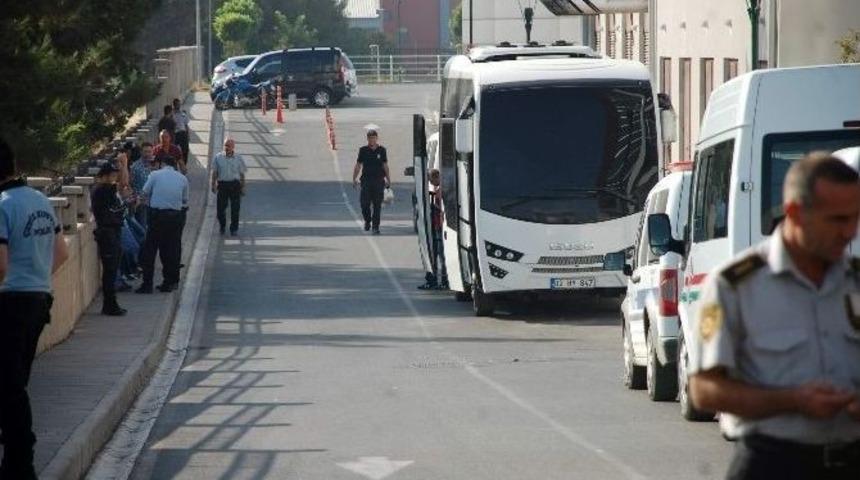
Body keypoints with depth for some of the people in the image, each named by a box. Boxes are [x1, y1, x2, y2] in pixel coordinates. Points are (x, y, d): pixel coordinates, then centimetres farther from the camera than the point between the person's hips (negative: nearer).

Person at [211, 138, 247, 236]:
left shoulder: (239, 159, 3)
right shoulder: (218, 157, 4)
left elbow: (242, 174, 8)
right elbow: (214, 173, 8)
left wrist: (243, 187, 5)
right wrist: (213, 185, 2)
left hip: (235, 184, 0)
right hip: (222, 184, 0)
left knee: (235, 209, 0)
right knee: (221, 207, 2)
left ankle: (234, 229, 12)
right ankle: (222, 226, 24)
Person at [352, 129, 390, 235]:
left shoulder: (382, 150, 5)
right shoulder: (363, 150, 4)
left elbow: (385, 166, 11)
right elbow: (358, 165, 7)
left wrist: (388, 180, 9)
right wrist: (354, 178, 0)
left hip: (379, 181, 0)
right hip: (366, 180, 0)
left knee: (377, 205, -2)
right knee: (365, 204, -4)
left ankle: (375, 227, 1)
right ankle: (367, 221, 23)